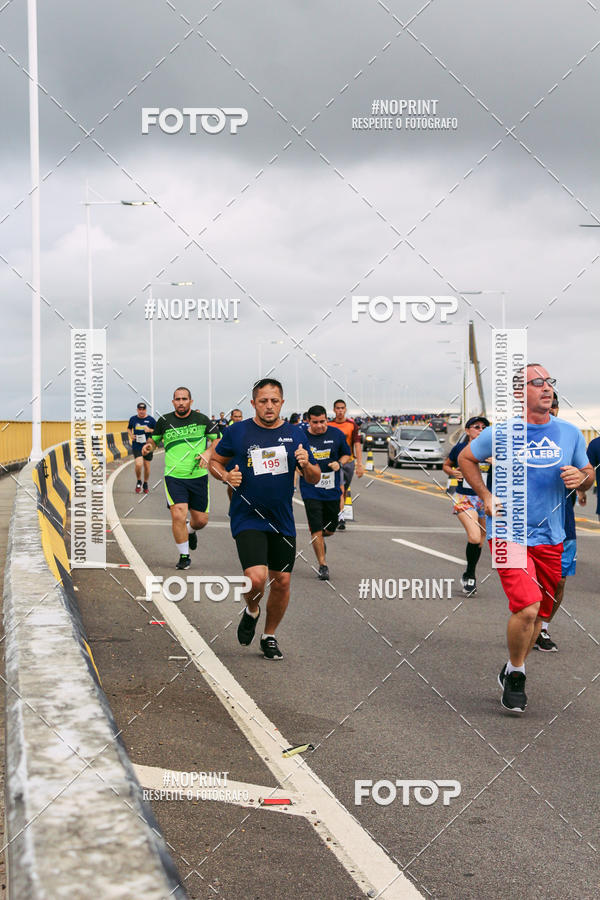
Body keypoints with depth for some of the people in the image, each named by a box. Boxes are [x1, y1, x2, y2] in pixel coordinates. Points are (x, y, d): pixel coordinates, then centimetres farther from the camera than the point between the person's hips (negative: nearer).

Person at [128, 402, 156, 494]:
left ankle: (145, 484, 29)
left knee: (147, 466, 7)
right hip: (136, 446, 0)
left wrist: (150, 430, -16)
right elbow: (129, 428, 22)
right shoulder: (133, 419, 5)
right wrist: (131, 435, 2)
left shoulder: (151, 420, -1)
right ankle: (138, 481, 9)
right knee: (138, 464, -18)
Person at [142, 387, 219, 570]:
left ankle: (190, 531, 46)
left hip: (198, 476, 1)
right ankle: (184, 557, 1)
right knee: (178, 515, -17)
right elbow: (154, 439, 18)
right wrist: (149, 446, -4)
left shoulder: (202, 419, 2)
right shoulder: (164, 421, 2)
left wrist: (208, 452, -6)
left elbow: (217, 439, 12)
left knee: (201, 520, 7)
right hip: (174, 477, -1)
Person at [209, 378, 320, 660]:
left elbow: (315, 479, 9)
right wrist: (227, 476, -11)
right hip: (247, 519, -3)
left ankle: (269, 636, 29)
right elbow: (215, 461, 10)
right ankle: (251, 611, 16)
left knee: (281, 582, 6)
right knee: (256, 579, -19)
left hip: (283, 521, 3)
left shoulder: (295, 434, 5)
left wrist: (306, 464, -13)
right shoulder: (237, 432, -3)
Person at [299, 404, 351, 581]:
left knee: (330, 529, 11)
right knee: (316, 529, -7)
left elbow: (347, 454, 13)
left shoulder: (336, 434, 0)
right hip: (310, 490, -2)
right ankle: (322, 565, 5)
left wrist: (339, 463, -7)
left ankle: (318, 539, 46)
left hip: (332, 489, 3)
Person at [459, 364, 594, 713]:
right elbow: (466, 458, 10)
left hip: (550, 538, 4)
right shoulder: (501, 433, -6)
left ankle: (512, 672, 35)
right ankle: (515, 674, 7)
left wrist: (580, 477, -10)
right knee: (527, 607, -18)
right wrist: (486, 496, -1)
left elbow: (588, 474, 14)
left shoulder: (570, 433, 2)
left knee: (539, 613, 12)